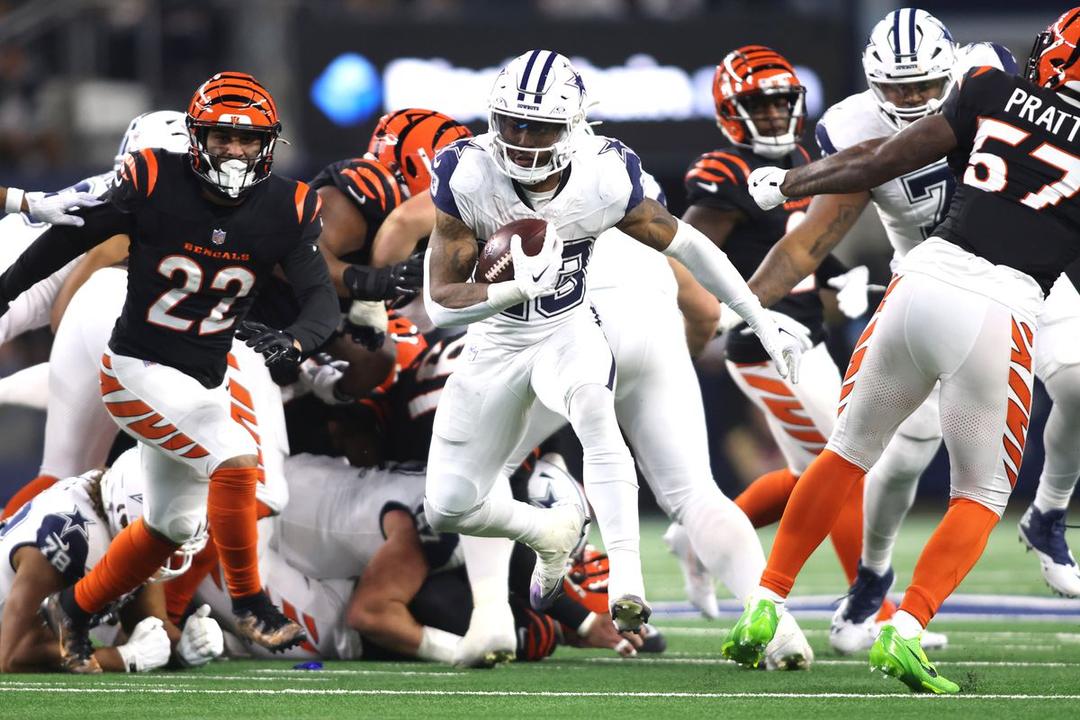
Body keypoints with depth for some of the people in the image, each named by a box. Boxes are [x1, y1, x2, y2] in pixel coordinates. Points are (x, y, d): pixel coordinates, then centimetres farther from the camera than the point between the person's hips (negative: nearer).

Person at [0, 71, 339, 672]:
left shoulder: (285, 211, -8)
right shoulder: (154, 186, -18)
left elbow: (324, 300, -14)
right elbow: (67, 240, -5)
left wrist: (293, 342, -37)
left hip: (206, 383, 6)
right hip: (140, 373, -6)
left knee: (172, 527, 18)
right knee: (237, 459, -23)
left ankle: (75, 608, 38)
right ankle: (250, 602, -7)